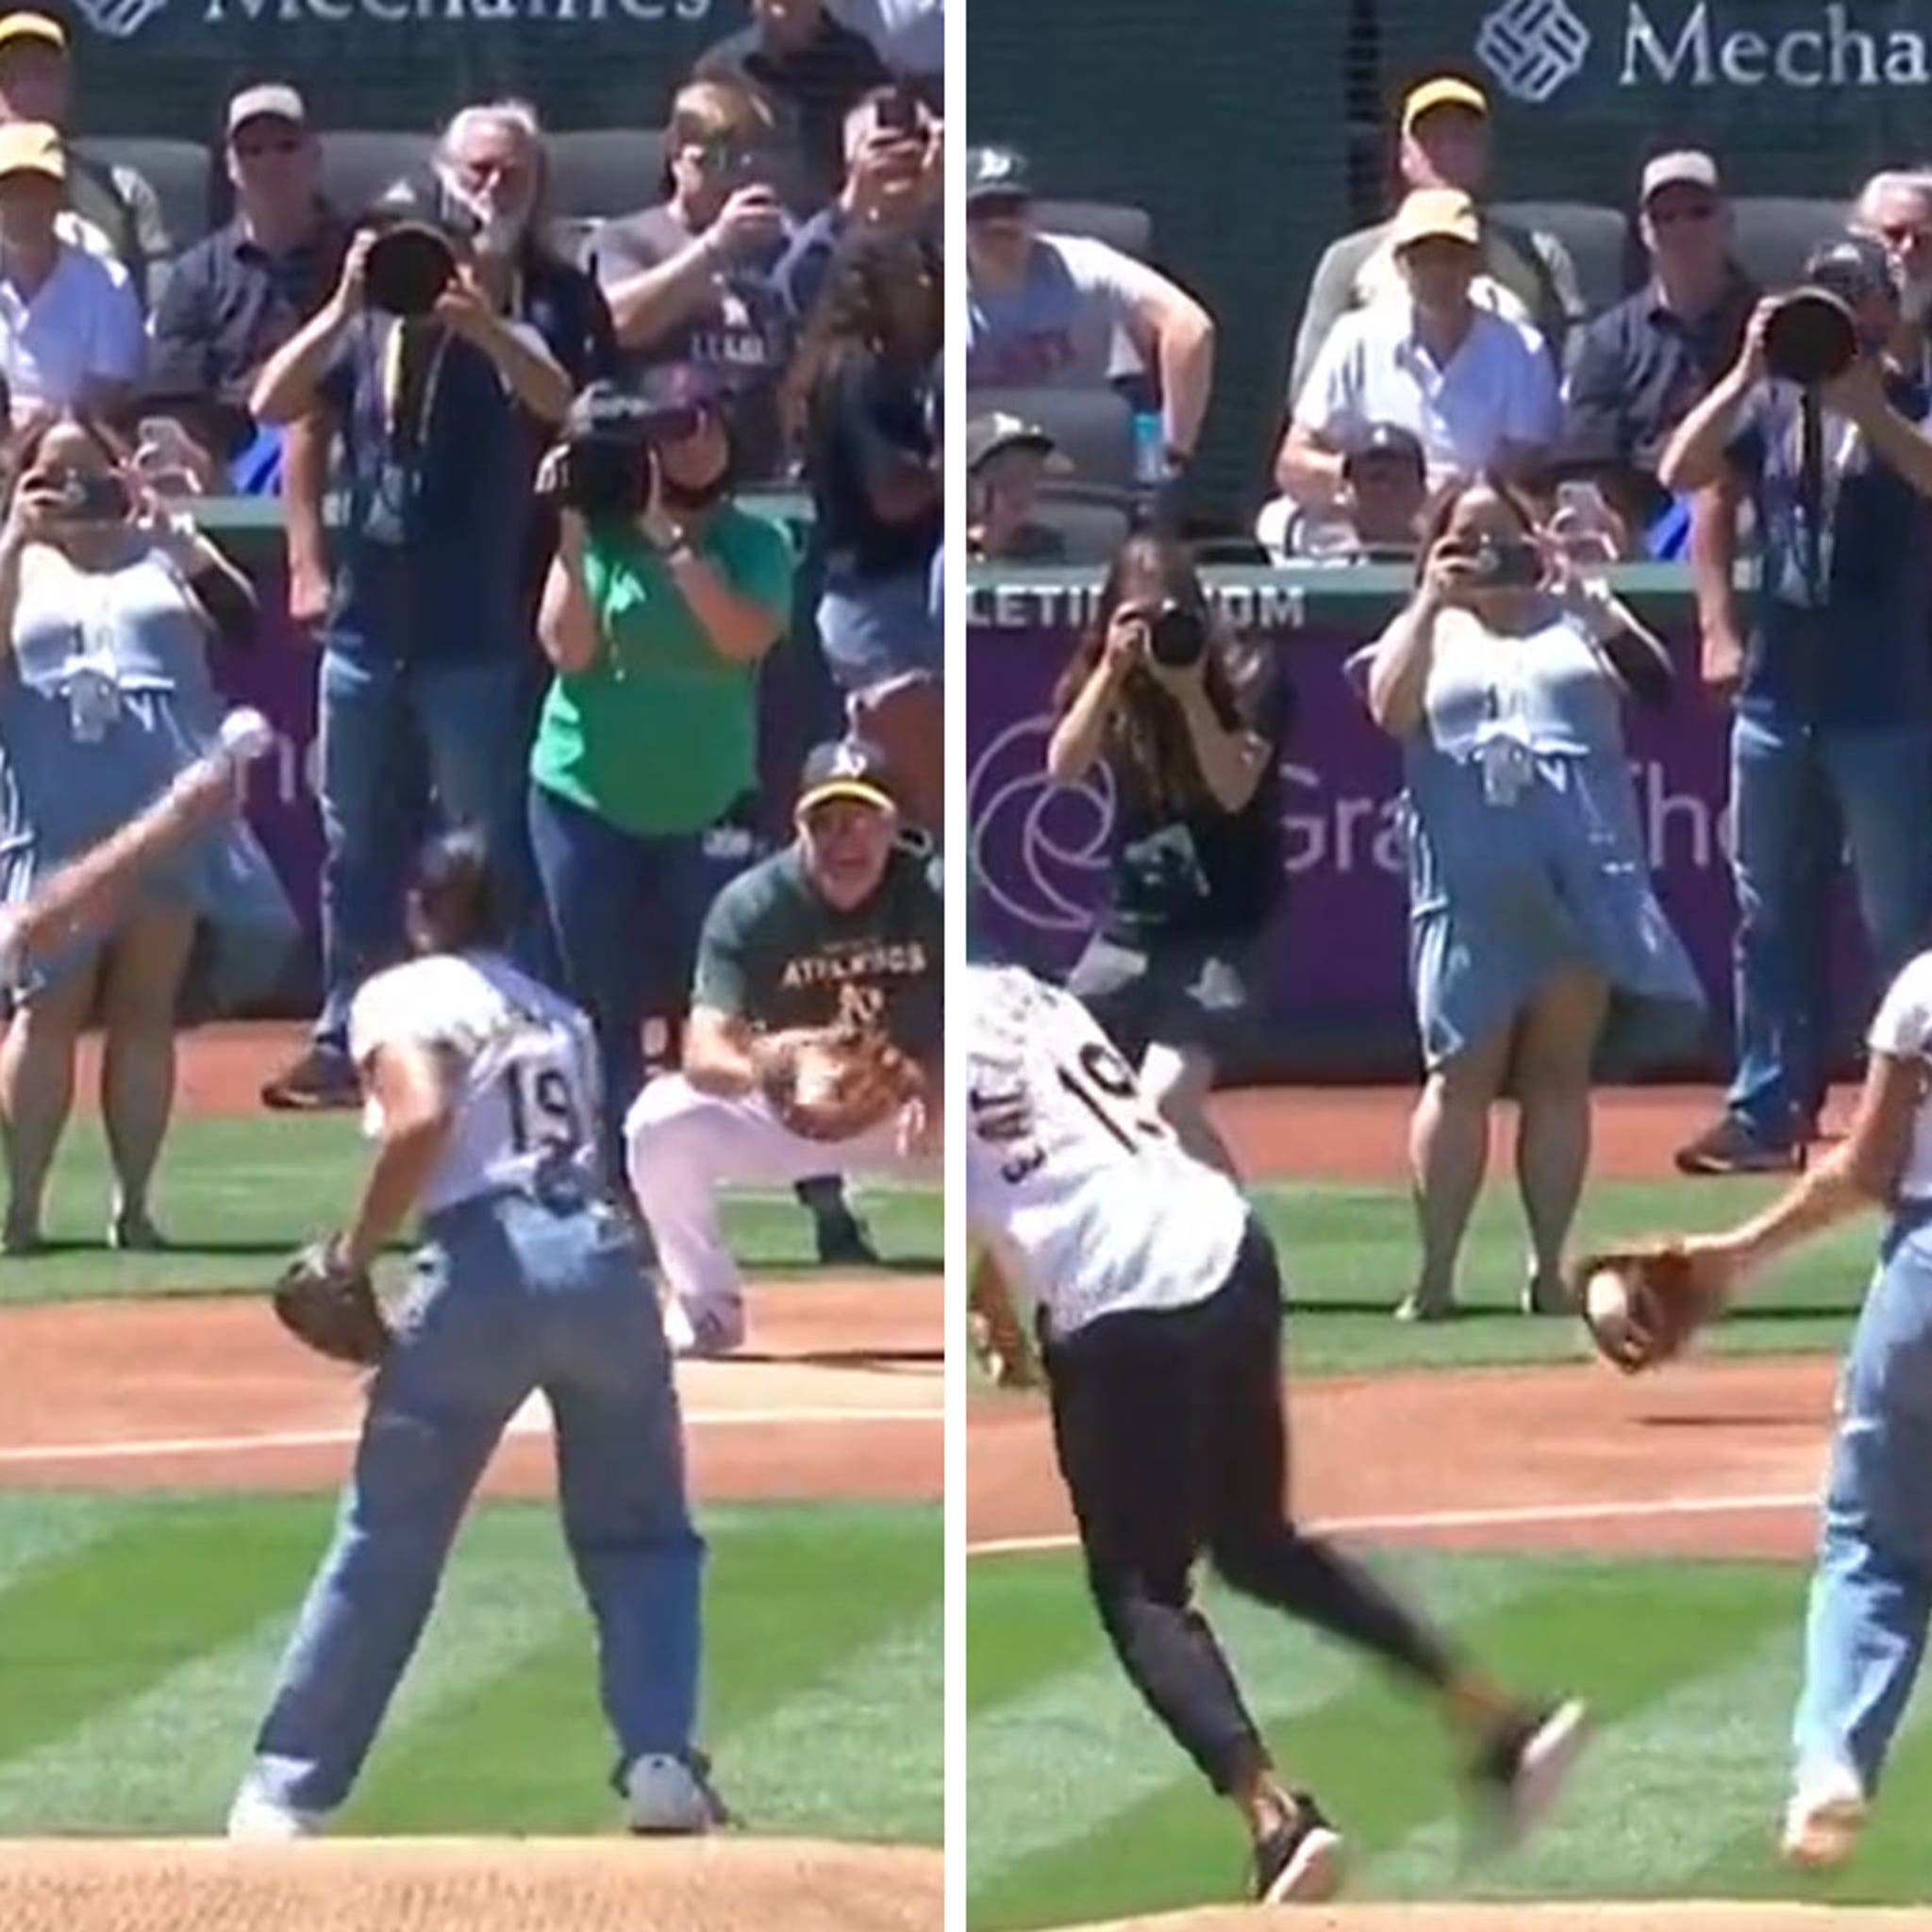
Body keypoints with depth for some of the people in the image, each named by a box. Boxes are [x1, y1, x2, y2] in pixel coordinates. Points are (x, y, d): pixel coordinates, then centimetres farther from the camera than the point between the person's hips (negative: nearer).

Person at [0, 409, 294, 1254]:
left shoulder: (162, 548, 15)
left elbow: (239, 619, 0)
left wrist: (178, 536, -10)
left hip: (169, 812, 1)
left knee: (145, 1009, 3)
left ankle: (133, 1202, 6)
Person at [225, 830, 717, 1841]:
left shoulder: (401, 998, 6)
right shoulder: (557, 1014, 26)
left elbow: (423, 1120, -13)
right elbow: (590, 1143, 17)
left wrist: (352, 1253, -4)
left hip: (487, 1266, -4)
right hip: (602, 1256, 4)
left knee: (386, 1541, 4)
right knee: (640, 1532, 16)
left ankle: (284, 1791, 4)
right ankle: (662, 1759, -2)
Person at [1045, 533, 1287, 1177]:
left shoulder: (1247, 679, -9)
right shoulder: (1101, 681, 2)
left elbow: (1234, 789, -20)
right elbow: (1063, 767, -15)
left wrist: (1191, 693, -28)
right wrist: (1113, 673, -24)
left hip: (1221, 931, -5)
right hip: (1132, 923, 5)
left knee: (1165, 1099, -22)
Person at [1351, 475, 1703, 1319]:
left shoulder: (1575, 613, 15)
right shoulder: (1427, 633, 15)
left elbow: (1652, 679, -1)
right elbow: (1390, 709, -5)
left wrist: (1580, 594, -11)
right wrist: (1430, 603, -10)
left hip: (1583, 878, 1)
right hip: (1472, 889, -1)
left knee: (1559, 1074, 2)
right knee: (1463, 1072, -5)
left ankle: (1549, 1268, 6)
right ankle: (1435, 1274, -6)